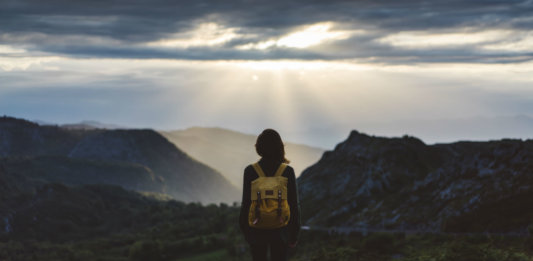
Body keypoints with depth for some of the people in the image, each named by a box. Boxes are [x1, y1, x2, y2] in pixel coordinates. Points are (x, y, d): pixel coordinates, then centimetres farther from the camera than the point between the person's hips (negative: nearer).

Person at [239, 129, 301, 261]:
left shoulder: (250, 171, -9)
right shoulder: (287, 171, -8)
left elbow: (246, 203, -5)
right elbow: (294, 204, -5)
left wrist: (245, 230, 8)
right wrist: (294, 234, 4)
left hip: (257, 230, 0)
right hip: (281, 230, 0)